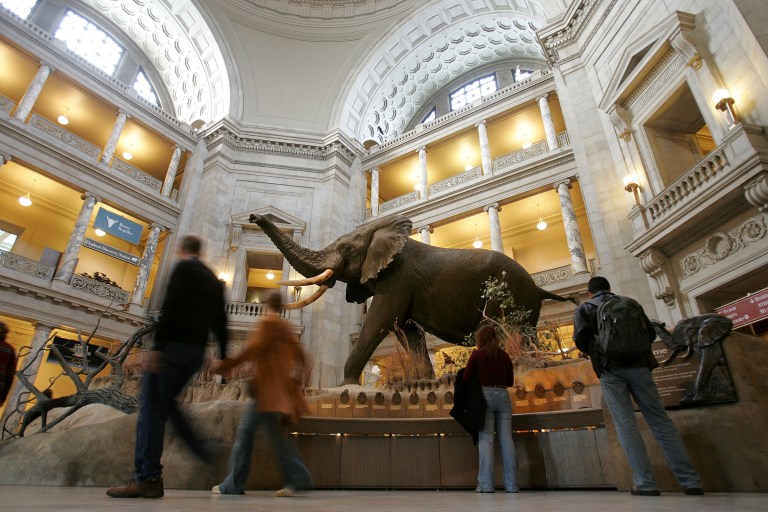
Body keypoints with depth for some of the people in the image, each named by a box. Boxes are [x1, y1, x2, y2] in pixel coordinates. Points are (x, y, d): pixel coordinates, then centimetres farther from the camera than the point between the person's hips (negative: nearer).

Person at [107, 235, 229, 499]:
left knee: (152, 405, -3)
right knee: (165, 402, 18)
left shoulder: (182, 268, -1)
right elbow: (220, 320, 17)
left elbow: (170, 308, -14)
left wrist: (157, 346, -18)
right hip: (196, 351, 7)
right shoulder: (213, 279, 19)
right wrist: (223, 355, 21)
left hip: (174, 344, -7)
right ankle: (199, 449, 7)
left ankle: (147, 478, -5)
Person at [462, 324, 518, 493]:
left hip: (485, 395, -4)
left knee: (485, 439, -3)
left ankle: (486, 484, -5)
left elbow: (466, 378, -3)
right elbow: (510, 381, 16)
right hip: (503, 395, 4)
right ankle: (511, 484, 6)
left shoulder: (477, 355, -1)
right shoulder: (505, 356, 11)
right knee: (506, 439, 4)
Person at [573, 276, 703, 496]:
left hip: (610, 369, -3)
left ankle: (645, 483, -5)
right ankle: (690, 480, 4)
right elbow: (651, 333, 16)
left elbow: (581, 339, -5)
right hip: (638, 365, 3)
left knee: (626, 425, -2)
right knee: (660, 420, 6)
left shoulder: (584, 309, 9)